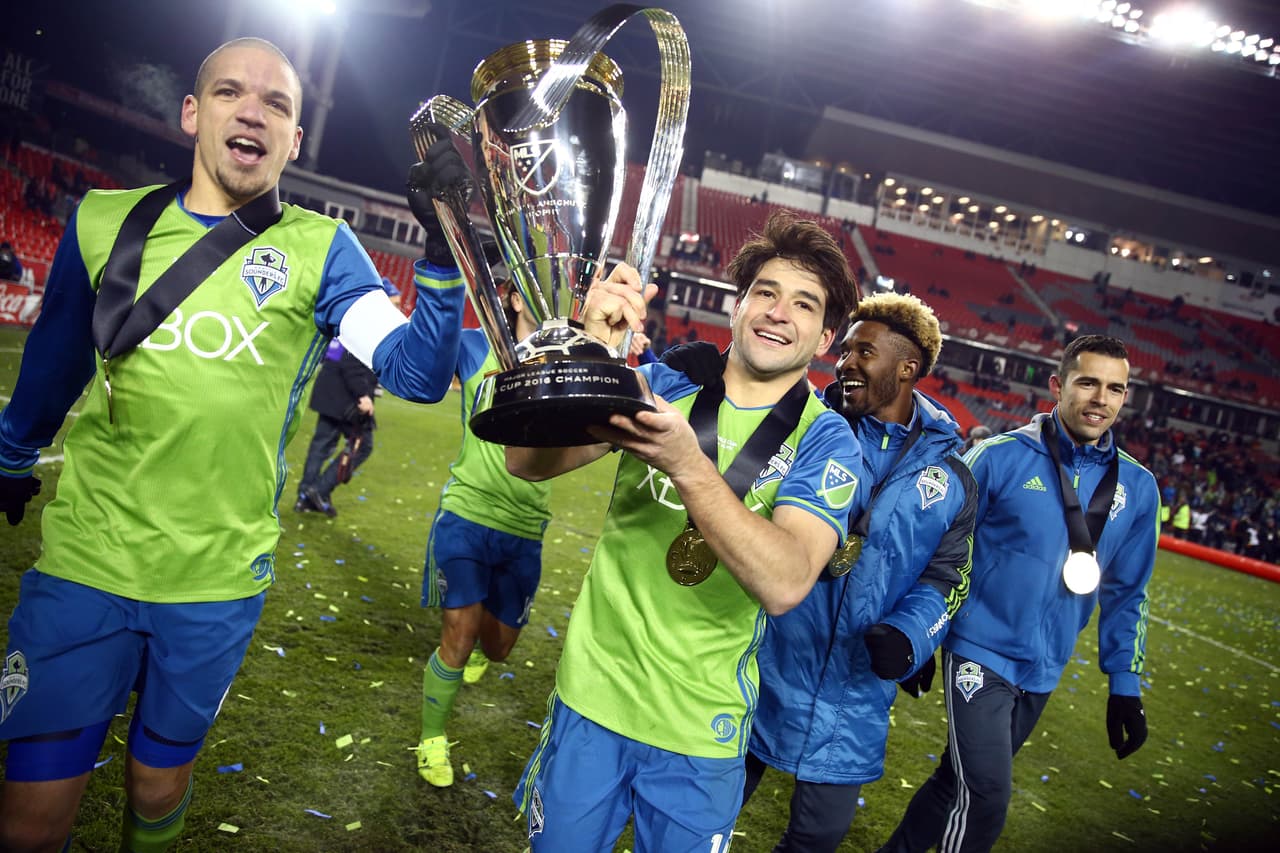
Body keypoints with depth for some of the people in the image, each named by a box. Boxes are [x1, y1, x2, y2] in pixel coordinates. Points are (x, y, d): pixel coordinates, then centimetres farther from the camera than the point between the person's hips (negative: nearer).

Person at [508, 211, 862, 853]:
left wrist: (688, 465, -39)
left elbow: (785, 583, -26)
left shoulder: (825, 441, -9)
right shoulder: (662, 385, -3)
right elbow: (529, 462, -14)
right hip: (590, 695, 2)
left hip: (701, 730, -1)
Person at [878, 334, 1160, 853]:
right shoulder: (1000, 458, -11)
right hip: (980, 656, -4)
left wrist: (1125, 687, 10)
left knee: (961, 782, 16)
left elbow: (1126, 593, 10)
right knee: (985, 795, -11)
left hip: (1042, 673, 5)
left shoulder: (1137, 488, 2)